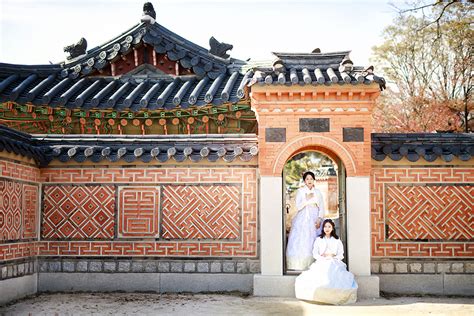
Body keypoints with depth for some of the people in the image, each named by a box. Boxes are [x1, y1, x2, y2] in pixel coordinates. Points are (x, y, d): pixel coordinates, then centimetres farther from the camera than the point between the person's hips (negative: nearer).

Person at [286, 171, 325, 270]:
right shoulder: (300, 191, 5)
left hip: (314, 220, 1)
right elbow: (298, 207, -2)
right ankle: (299, 265, -9)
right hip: (302, 220, -1)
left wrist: (319, 219, -7)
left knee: (314, 243, -7)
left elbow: (322, 208, 7)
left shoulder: (318, 192, 11)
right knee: (301, 241, -9)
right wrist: (307, 199, -12)